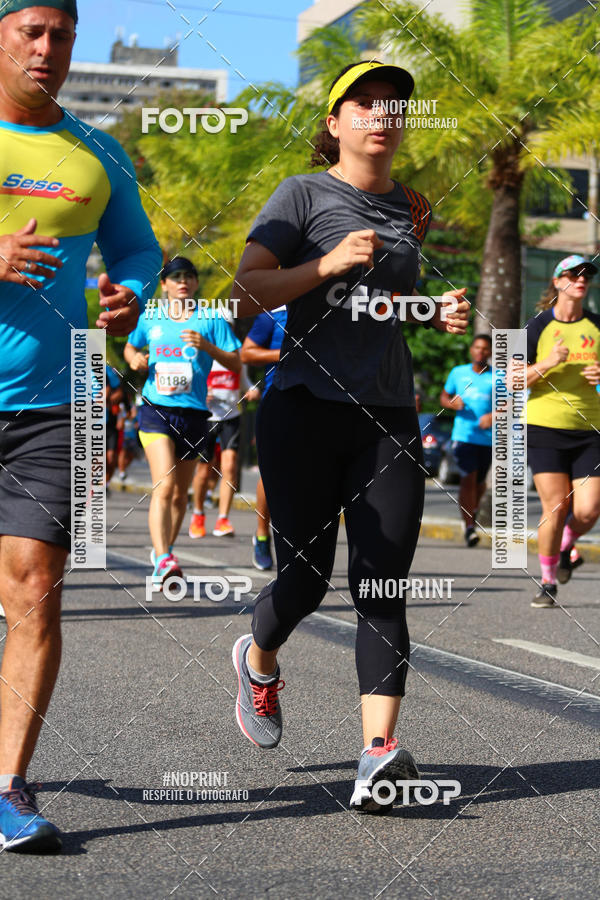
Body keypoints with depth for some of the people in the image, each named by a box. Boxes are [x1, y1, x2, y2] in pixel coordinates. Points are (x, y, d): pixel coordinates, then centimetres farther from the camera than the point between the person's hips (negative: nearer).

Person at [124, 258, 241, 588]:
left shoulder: (210, 319, 3)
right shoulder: (149, 319, 8)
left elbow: (236, 363, 1)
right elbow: (130, 347, 26)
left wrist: (207, 346, -16)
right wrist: (135, 358, 3)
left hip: (194, 413, 1)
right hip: (156, 411, -1)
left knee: (180, 493, 11)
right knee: (164, 486, -20)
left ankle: (163, 552, 31)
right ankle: (162, 561, -29)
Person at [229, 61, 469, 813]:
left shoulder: (410, 209, 16)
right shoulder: (304, 194, 1)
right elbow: (246, 293, -8)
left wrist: (439, 317, 10)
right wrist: (329, 264, -19)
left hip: (388, 418, 4)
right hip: (306, 408, -4)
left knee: (381, 588, -8)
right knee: (305, 578, 1)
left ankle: (378, 752, -15)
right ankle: (258, 660, 35)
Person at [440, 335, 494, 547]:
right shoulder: (458, 373, 9)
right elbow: (444, 397, 18)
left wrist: (493, 416, -18)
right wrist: (452, 403, -5)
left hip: (487, 438, 1)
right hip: (463, 434, -1)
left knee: (479, 482, 12)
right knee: (468, 479, -14)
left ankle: (473, 508, 45)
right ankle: (469, 527, -14)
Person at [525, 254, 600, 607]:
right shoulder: (538, 327, 0)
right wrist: (548, 363, -17)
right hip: (545, 428, -2)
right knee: (555, 508, -8)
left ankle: (566, 546, 27)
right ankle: (548, 582, 11)